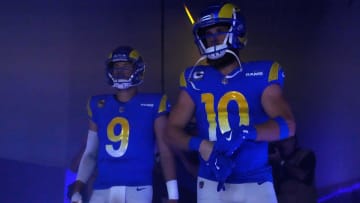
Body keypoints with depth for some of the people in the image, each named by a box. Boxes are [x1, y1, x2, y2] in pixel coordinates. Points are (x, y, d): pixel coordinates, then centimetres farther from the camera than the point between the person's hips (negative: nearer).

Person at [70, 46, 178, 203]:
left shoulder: (152, 104, 1)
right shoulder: (99, 106, 11)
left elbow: (165, 151, -1)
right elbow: (90, 153, 15)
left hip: (137, 189, -3)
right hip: (102, 190, 3)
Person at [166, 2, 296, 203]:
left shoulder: (261, 75, -3)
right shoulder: (196, 80, 3)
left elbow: (287, 125, -12)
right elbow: (173, 130, 2)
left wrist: (245, 133, -29)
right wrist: (201, 145, -18)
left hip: (256, 183, -1)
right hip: (211, 184, 2)